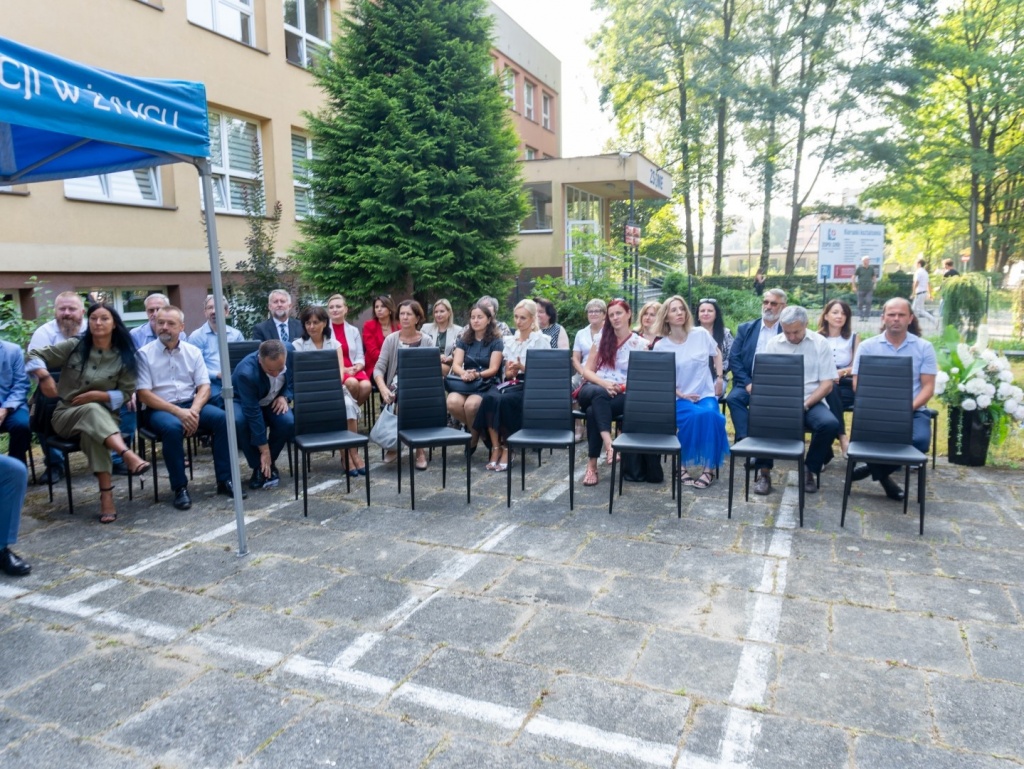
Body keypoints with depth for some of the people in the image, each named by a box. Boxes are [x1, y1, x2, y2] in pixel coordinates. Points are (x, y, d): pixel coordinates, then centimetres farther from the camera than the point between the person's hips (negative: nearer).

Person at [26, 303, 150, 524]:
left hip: (104, 415, 0)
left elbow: (127, 393, 1)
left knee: (91, 430, -39)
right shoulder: (74, 346, 3)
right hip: (66, 415, 0)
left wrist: (98, 395, -13)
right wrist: (44, 376, -14)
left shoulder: (124, 356, 1)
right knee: (92, 411, -38)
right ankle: (129, 455, -62)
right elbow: (34, 356, 6)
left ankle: (106, 494, -47)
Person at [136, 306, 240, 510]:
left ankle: (224, 480, -15)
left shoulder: (193, 351, 8)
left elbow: (204, 387, 3)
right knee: (172, 427, -36)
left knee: (222, 418, -24)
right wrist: (178, 411, -19)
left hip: (190, 404, 3)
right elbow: (144, 394, -8)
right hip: (158, 408, -3)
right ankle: (180, 487, -20)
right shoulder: (144, 354, -1)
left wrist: (194, 410, -17)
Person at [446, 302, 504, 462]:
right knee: (452, 402, -32)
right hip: (464, 384, 3)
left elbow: (493, 369, -5)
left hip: (486, 385, -3)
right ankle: (476, 429, -4)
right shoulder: (463, 340, 14)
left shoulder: (496, 342, 5)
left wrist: (477, 374, -26)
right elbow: (456, 365, 2)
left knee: (471, 405, -36)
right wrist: (464, 374, -22)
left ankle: (473, 438, -8)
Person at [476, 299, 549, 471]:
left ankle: (507, 449, -20)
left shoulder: (542, 340, 1)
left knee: (505, 400, -35)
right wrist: (510, 371, -7)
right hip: (511, 383, 5)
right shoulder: (508, 340, 17)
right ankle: (496, 448, -25)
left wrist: (523, 368, -19)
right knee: (489, 397, -30)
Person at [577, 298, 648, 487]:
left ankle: (592, 465, -31)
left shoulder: (640, 344, 6)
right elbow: (587, 371, 8)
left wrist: (624, 386, -15)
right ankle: (608, 443, -47)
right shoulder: (601, 339, 13)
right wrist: (604, 383, -11)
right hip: (594, 390, 2)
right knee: (600, 394, -37)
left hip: (622, 396, -2)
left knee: (593, 411, -34)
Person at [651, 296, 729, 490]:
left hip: (706, 394, 2)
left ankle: (708, 468, -22)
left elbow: (716, 354, 18)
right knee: (694, 417, -34)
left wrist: (720, 377, 10)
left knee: (710, 415, -32)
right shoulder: (660, 346, -6)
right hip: (678, 398, -2)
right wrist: (681, 395, -10)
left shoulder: (701, 334, -1)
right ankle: (682, 466, -17)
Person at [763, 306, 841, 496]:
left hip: (811, 402, 0)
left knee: (830, 424, -31)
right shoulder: (774, 344, 5)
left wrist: (805, 404, -16)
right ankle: (765, 472, -14)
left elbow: (827, 384, -3)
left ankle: (809, 470, -7)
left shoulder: (820, 343, 1)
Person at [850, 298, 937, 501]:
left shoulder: (924, 347, 7)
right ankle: (883, 476, 3)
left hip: (913, 411, 1)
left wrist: (909, 408, -15)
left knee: (920, 440, -29)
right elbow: (858, 384, 1)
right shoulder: (867, 346, 6)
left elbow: (928, 387, 3)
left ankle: (874, 468, -1)